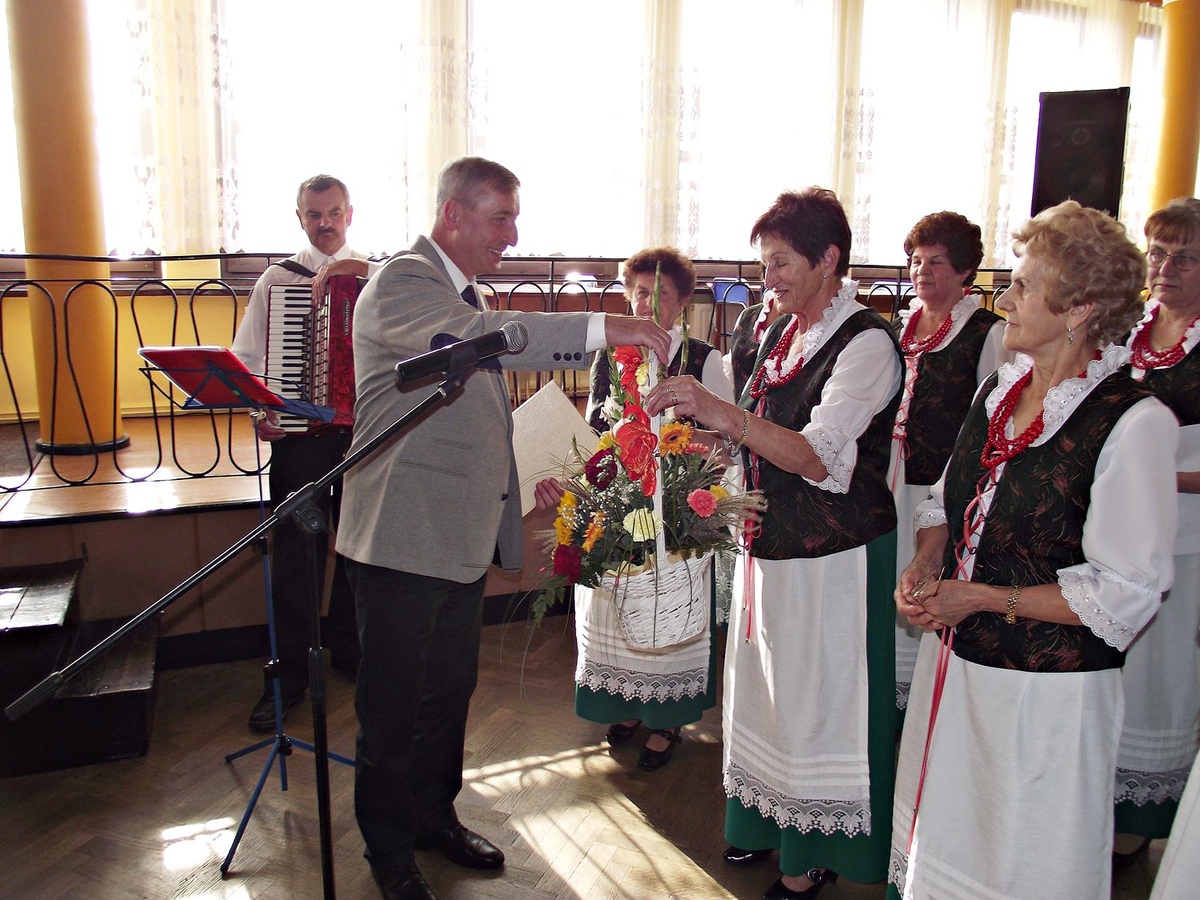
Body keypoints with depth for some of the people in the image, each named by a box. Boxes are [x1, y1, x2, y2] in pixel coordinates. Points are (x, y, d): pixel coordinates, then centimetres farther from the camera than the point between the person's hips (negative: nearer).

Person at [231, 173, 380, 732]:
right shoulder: (276, 280, 7)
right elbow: (247, 358, 4)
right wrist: (257, 411, -10)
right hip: (298, 433, -1)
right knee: (294, 555, 3)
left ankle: (349, 651, 30)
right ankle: (290, 675, 15)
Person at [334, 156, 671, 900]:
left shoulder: (463, 292, 16)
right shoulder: (401, 284, -16)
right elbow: (487, 336, -36)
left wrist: (522, 475, 21)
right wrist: (610, 329, -37)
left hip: (462, 536, 9)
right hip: (405, 538, -9)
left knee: (450, 690, 20)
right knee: (393, 704, 7)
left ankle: (436, 817, 39)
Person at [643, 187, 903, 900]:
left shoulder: (867, 342, -17)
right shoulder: (783, 331, 9)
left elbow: (818, 456, -27)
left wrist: (721, 410, -35)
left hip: (834, 555, -8)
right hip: (773, 541, 8)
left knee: (819, 698, 6)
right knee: (770, 688, 19)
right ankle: (771, 821, 40)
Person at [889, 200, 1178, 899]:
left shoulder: (1134, 421, -19)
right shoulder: (999, 390, 3)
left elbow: (1126, 592, -17)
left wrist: (982, 598, -17)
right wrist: (925, 566, -6)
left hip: (1047, 691, -6)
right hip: (954, 663, 6)